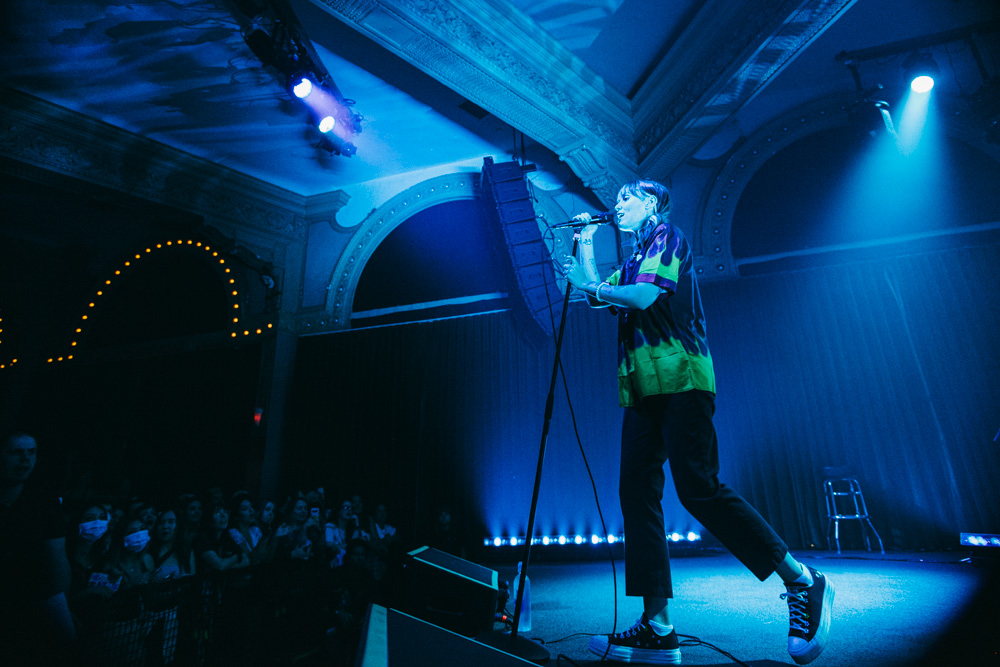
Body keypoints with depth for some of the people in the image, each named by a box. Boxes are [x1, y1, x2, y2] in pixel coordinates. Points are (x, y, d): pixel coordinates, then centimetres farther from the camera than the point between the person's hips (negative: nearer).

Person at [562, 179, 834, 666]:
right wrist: (585, 242, 23)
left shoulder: (667, 237, 5)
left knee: (698, 489, -14)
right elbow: (599, 295, 20)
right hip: (643, 388, 8)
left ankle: (802, 582, 5)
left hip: (679, 379, -8)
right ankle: (657, 627, 1)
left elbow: (645, 295, -11)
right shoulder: (633, 259, 30)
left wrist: (592, 286, 2)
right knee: (637, 493, -2)